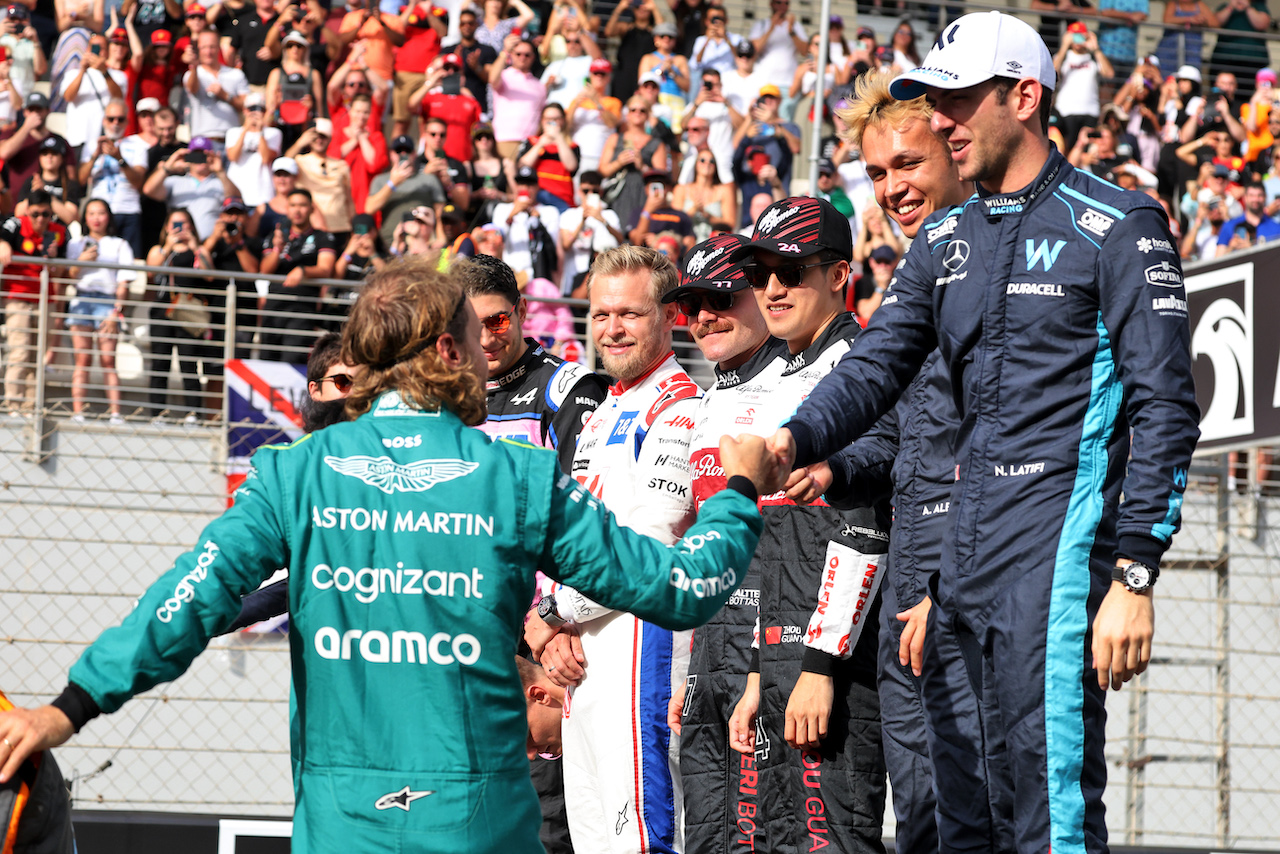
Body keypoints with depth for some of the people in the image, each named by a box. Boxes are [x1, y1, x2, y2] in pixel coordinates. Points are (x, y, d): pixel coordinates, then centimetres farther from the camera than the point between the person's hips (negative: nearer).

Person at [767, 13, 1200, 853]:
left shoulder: (1117, 227, -3)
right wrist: (794, 441, -9)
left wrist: (1133, 574, -14)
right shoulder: (946, 240, 18)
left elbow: (1165, 410, -7)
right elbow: (876, 367, 13)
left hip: (1059, 533, -7)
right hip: (964, 538, 7)